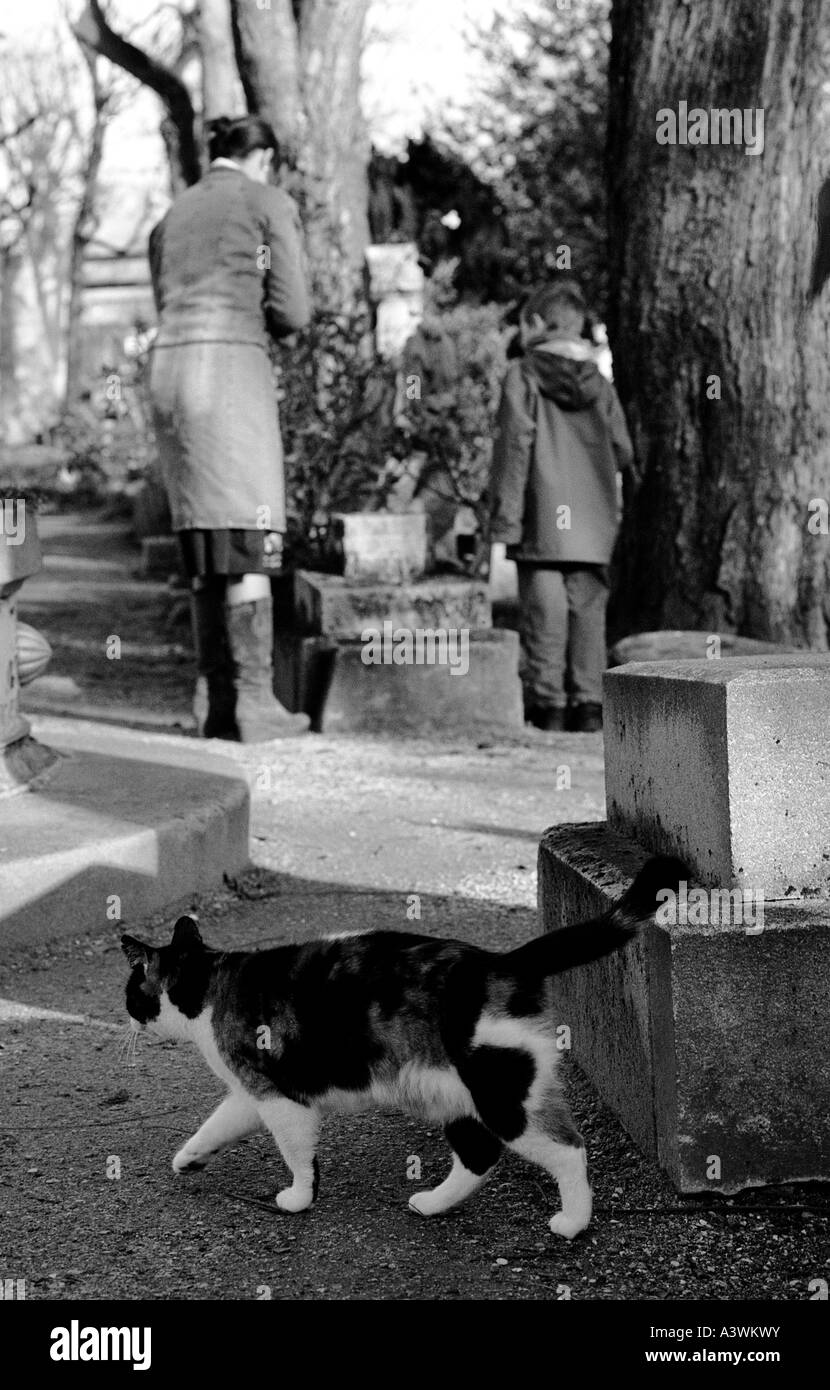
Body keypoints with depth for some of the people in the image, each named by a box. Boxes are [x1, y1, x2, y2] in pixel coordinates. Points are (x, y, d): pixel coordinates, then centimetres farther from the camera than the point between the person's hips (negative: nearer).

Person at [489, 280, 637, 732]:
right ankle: (588, 704, 6)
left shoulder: (523, 376, -3)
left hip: (542, 523, -4)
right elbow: (623, 452, 10)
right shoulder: (599, 382, 10)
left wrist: (505, 519, -7)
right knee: (588, 610, 7)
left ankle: (547, 704, 0)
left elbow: (514, 447, -8)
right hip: (594, 524, 4)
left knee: (544, 612, 0)